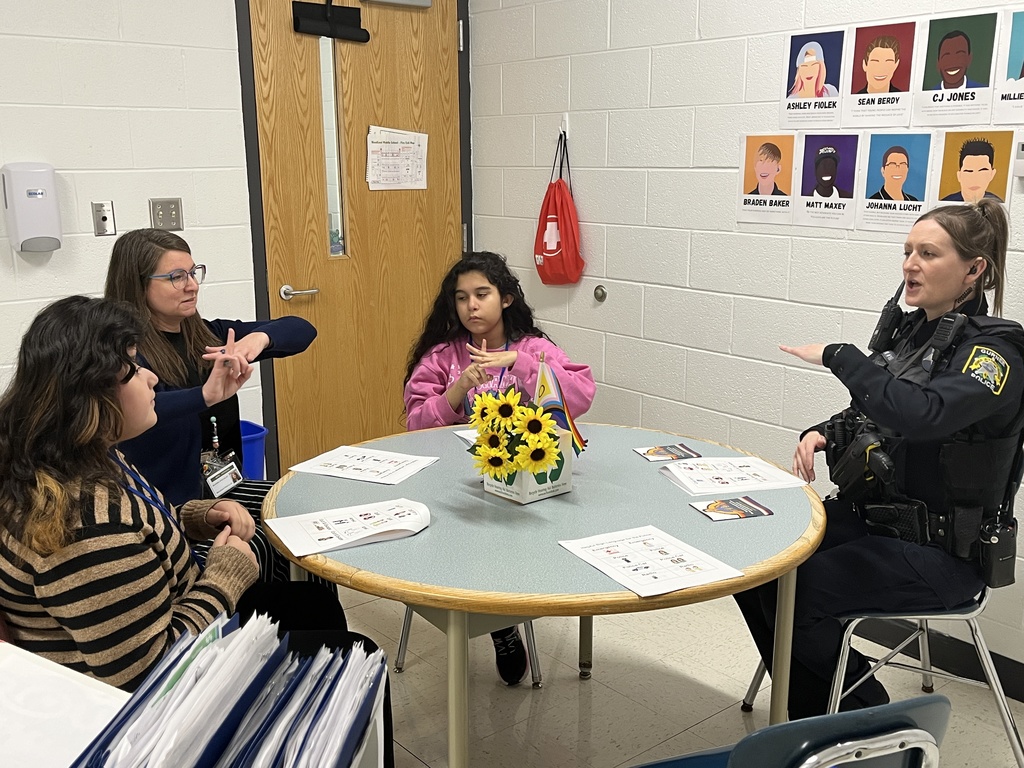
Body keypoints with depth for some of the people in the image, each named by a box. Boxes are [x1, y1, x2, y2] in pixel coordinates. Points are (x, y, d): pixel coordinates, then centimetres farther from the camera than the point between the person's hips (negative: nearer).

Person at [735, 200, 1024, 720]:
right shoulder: (908, 330, 8)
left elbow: (921, 413, -36)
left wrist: (836, 355, -25)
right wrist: (823, 433, -2)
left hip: (938, 550, -8)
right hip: (868, 514, 8)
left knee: (794, 590, -22)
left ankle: (865, 719, 7)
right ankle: (811, 713, 13)